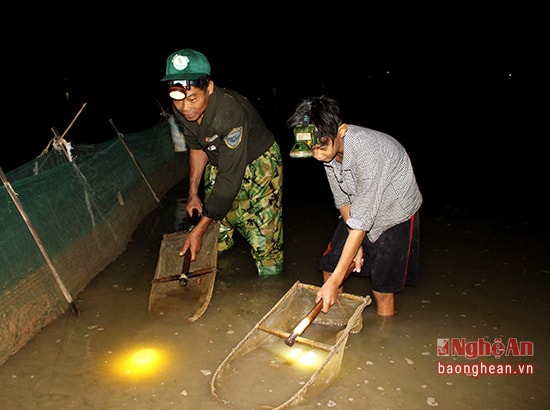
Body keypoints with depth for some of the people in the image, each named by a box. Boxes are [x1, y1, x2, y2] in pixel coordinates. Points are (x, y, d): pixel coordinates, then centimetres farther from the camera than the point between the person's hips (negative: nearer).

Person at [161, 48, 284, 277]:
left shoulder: (231, 113, -38)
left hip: (258, 163, -6)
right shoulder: (180, 109, -16)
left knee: (264, 240, -8)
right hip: (219, 161, 7)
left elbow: (229, 178, -36)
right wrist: (193, 193, 3)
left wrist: (198, 230, -33)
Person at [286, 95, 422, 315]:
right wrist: (354, 244, -8)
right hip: (360, 210, 6)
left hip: (395, 213, -6)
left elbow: (361, 223, -35)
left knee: (382, 291, -5)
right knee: (329, 268, 4)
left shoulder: (368, 152, -37)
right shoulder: (328, 146, -16)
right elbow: (342, 198, -2)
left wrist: (334, 283, -32)